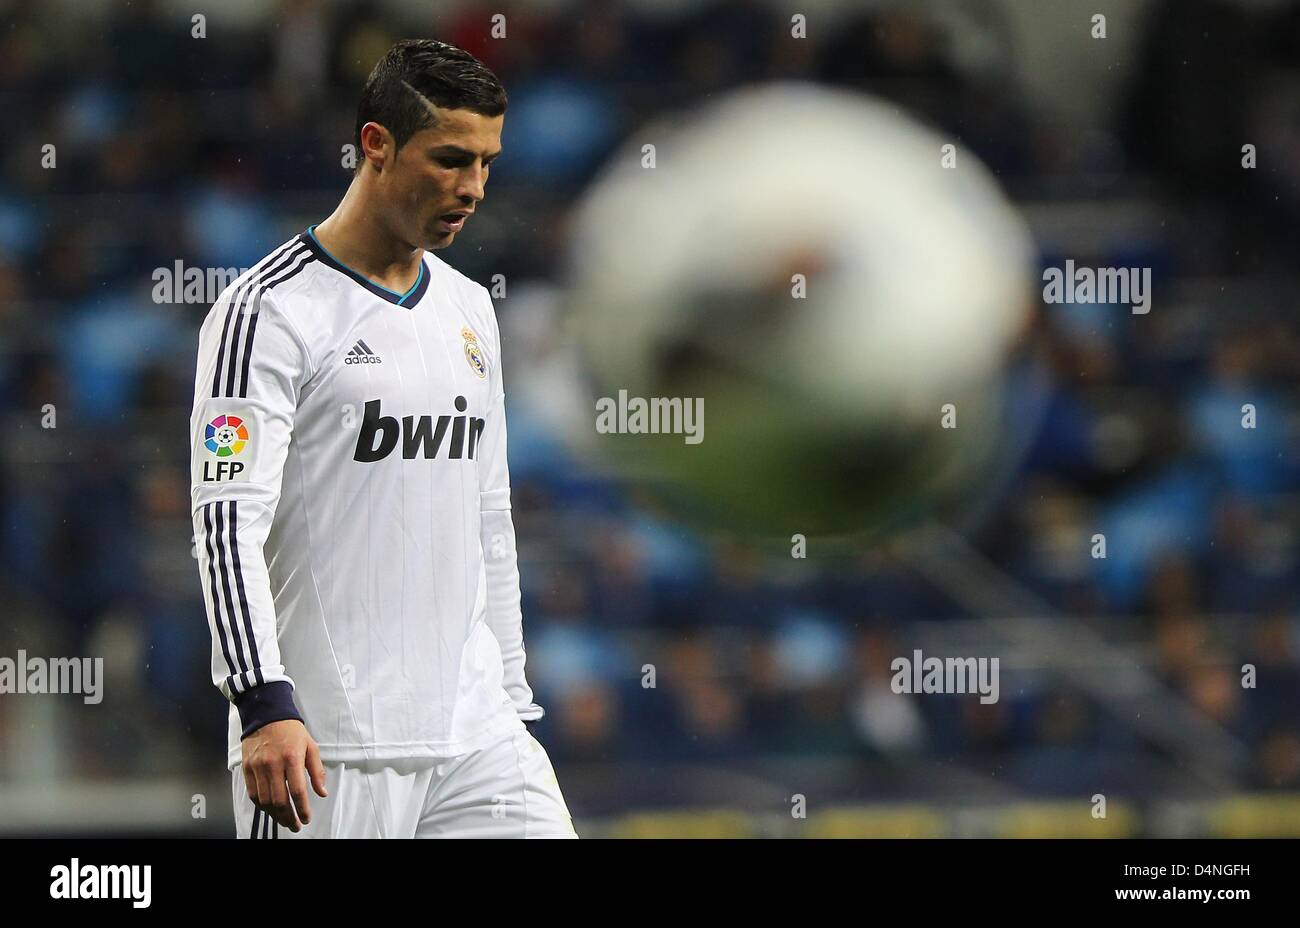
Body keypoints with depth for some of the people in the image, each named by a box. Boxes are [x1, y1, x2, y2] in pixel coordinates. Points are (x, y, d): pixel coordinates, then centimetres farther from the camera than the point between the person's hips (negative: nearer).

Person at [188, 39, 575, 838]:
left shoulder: (469, 309, 16)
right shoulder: (271, 311, -9)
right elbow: (229, 520, -17)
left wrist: (513, 700, 20)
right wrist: (265, 704, -27)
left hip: (473, 731, 7)